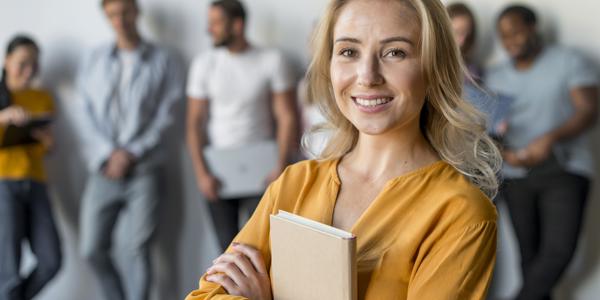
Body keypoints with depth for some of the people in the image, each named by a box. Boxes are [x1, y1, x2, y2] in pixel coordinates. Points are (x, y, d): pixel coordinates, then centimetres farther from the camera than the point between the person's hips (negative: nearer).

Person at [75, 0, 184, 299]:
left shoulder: (163, 61, 4)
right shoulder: (94, 61, 11)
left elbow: (164, 116, -2)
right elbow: (87, 114, 5)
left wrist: (131, 153, -10)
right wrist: (108, 153, -8)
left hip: (143, 170, -3)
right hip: (103, 169, 3)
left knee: (136, 250, -6)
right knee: (92, 249, 2)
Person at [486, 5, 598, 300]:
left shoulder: (570, 62, 0)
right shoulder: (495, 77, 11)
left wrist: (551, 138, -26)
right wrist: (506, 153, -15)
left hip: (565, 169, -3)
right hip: (516, 175, 3)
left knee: (559, 250, -16)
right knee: (529, 252, 1)